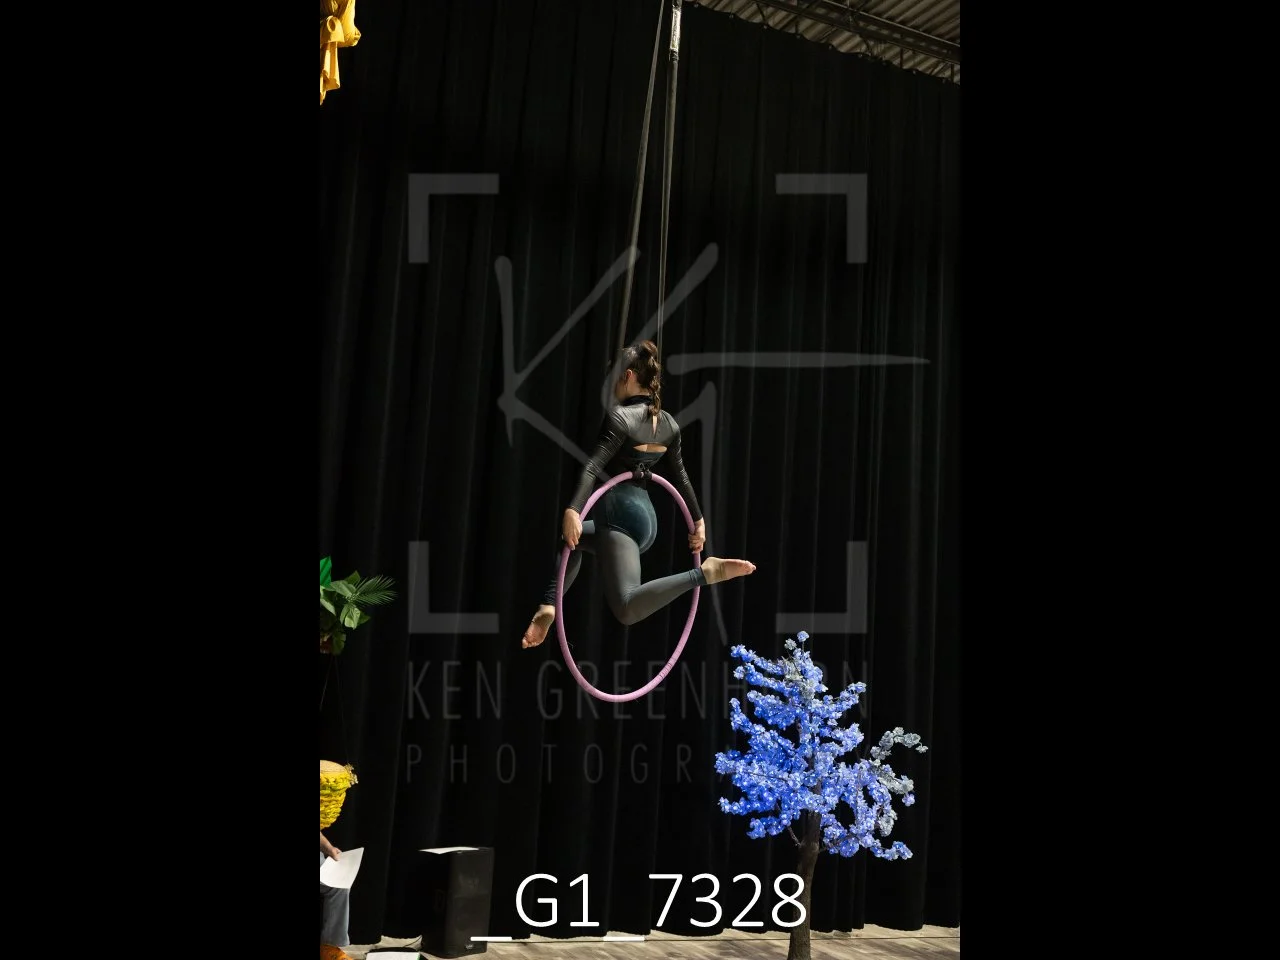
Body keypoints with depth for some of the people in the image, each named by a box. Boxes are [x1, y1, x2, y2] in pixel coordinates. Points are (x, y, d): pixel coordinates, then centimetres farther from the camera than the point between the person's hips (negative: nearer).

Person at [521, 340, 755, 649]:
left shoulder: (619, 416, -8)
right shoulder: (669, 423, 13)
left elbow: (594, 466, -21)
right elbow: (680, 476, 18)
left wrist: (572, 510, -31)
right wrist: (698, 520, 24)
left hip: (620, 513, -9)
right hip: (646, 517, 9)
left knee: (627, 608, -20)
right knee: (573, 537, 31)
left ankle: (705, 572, -28)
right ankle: (548, 607, 15)